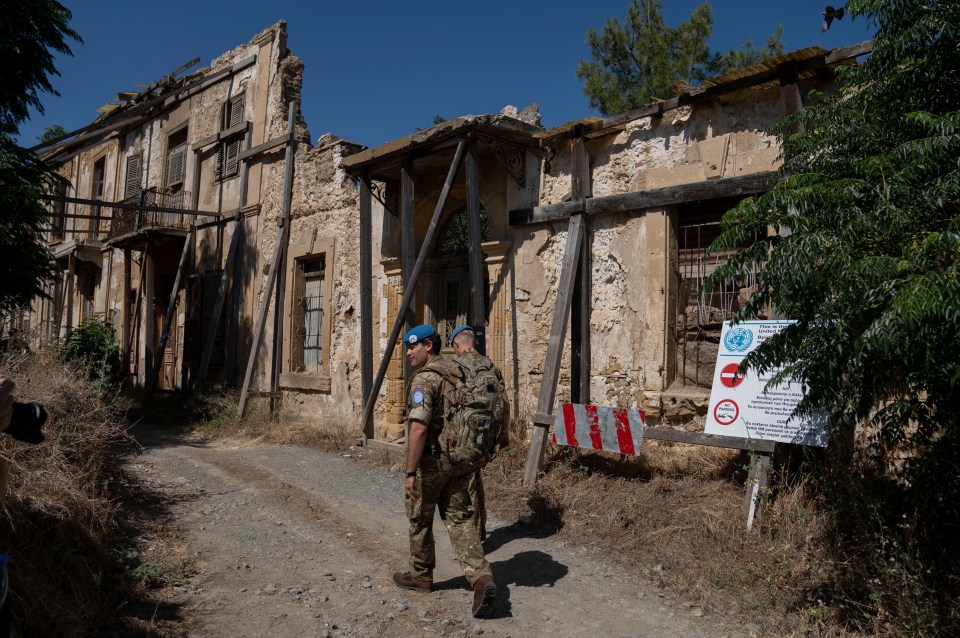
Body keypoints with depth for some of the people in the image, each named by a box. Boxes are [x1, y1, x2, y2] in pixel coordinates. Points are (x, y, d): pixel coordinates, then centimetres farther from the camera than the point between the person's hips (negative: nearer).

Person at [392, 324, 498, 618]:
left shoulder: (424, 379, -17)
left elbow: (418, 429, -26)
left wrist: (410, 472, -23)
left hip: (430, 461, -7)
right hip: (458, 461, 7)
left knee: (420, 520, 12)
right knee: (461, 519, 7)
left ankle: (421, 575, 29)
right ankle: (481, 577, -7)